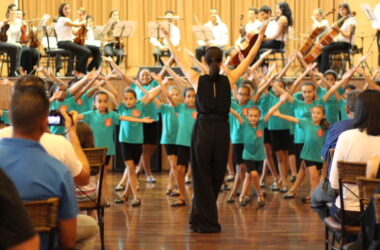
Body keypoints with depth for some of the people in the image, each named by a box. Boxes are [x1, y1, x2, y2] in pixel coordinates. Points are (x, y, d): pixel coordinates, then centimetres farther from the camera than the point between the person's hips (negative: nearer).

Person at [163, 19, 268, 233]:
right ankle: (200, 219, 23)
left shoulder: (198, 80, -4)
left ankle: (207, 222, 6)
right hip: (222, 131, 1)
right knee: (217, 178, 14)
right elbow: (249, 59, 5)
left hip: (202, 131, -1)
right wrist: (260, 37, 12)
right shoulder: (229, 80, -2)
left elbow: (179, 59, 6)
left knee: (203, 177, 6)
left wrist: (168, 38, 17)